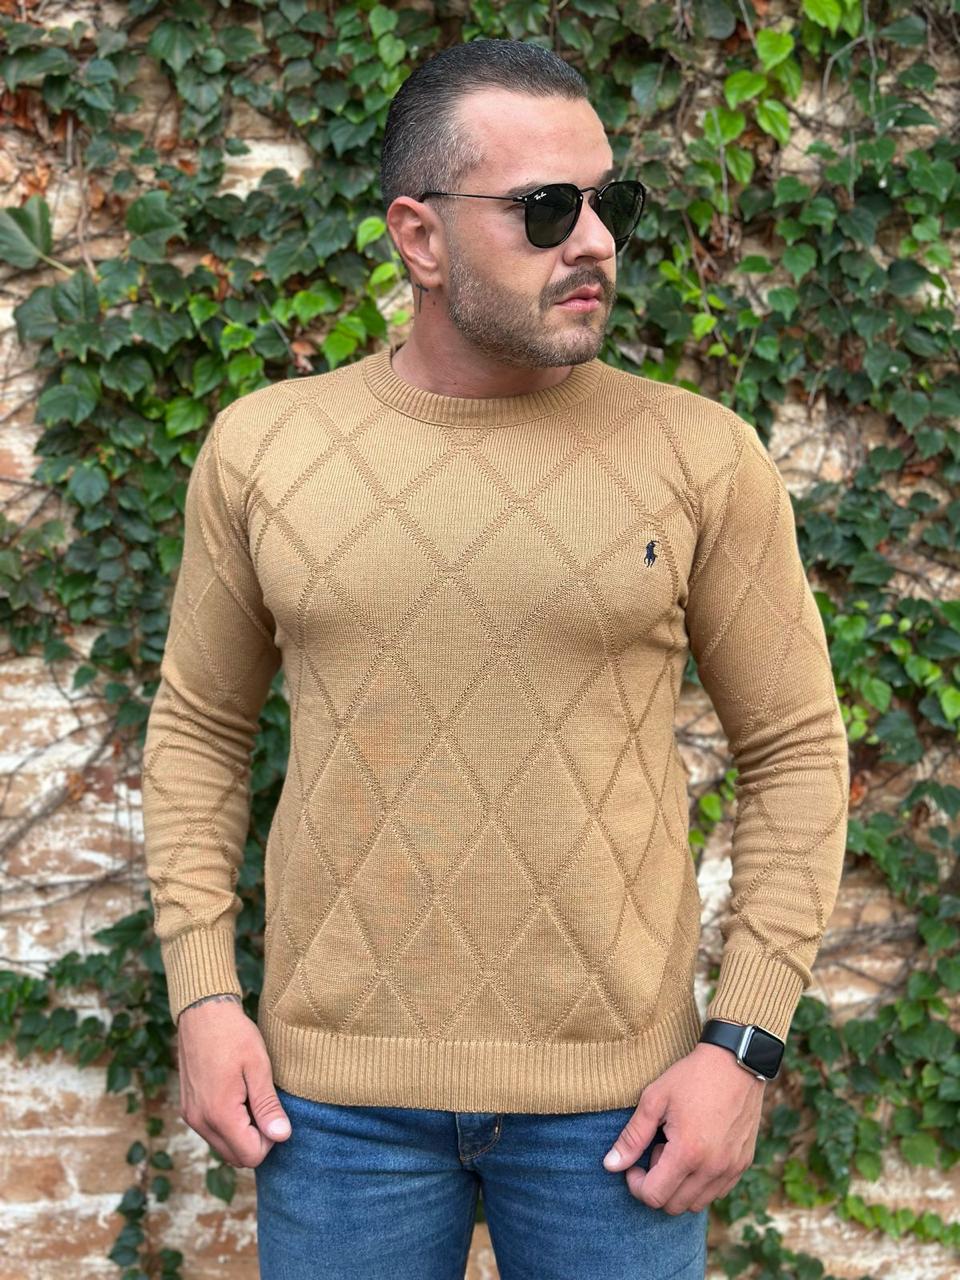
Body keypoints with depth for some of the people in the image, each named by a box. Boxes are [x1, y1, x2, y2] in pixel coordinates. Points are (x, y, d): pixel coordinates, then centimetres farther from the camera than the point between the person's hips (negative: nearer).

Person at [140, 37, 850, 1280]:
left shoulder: (701, 456, -6)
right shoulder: (260, 447, -1)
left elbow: (793, 747, 0)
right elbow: (199, 723, 8)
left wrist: (744, 1042, -6)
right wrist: (201, 992, 1)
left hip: (611, 1089, 0)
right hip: (336, 1084, 1)